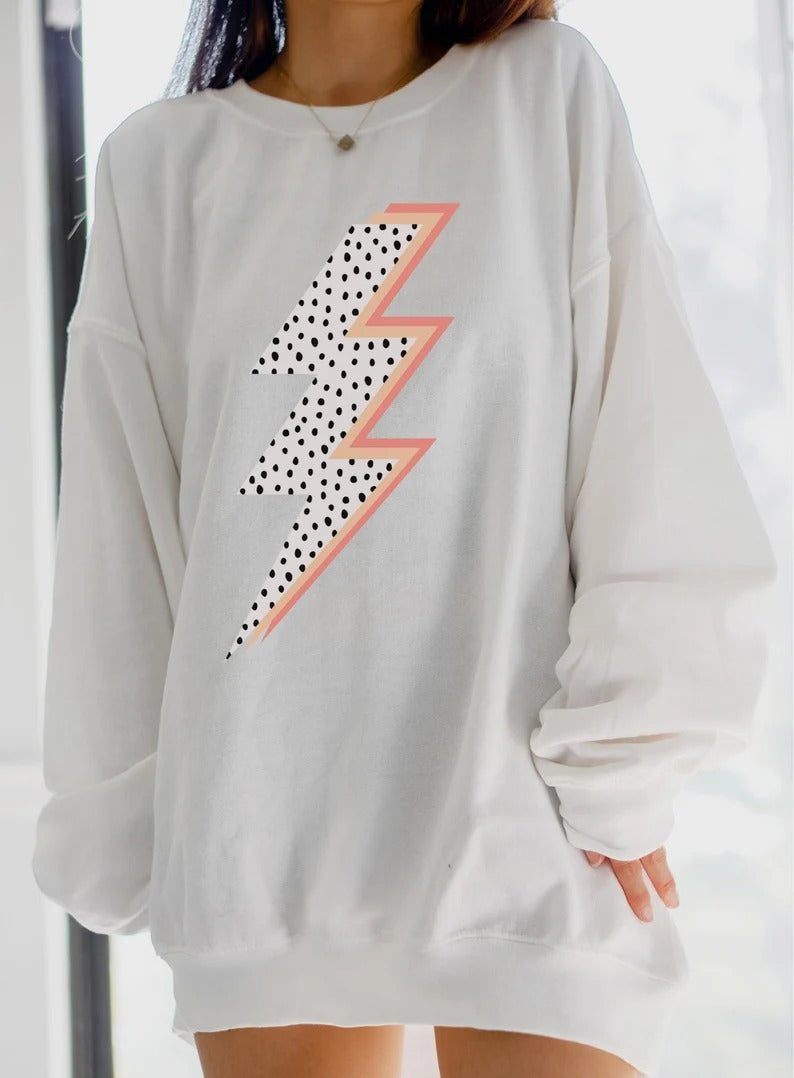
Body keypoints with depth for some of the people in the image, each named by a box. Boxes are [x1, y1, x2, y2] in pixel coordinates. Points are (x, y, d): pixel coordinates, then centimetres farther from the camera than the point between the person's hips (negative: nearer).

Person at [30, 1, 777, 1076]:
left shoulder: (552, 90, 5)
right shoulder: (161, 163, 8)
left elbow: (651, 452, -1)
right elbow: (118, 531, 8)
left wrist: (618, 773, -7)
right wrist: (121, 828, 8)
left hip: (520, 824, -1)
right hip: (256, 827, 2)